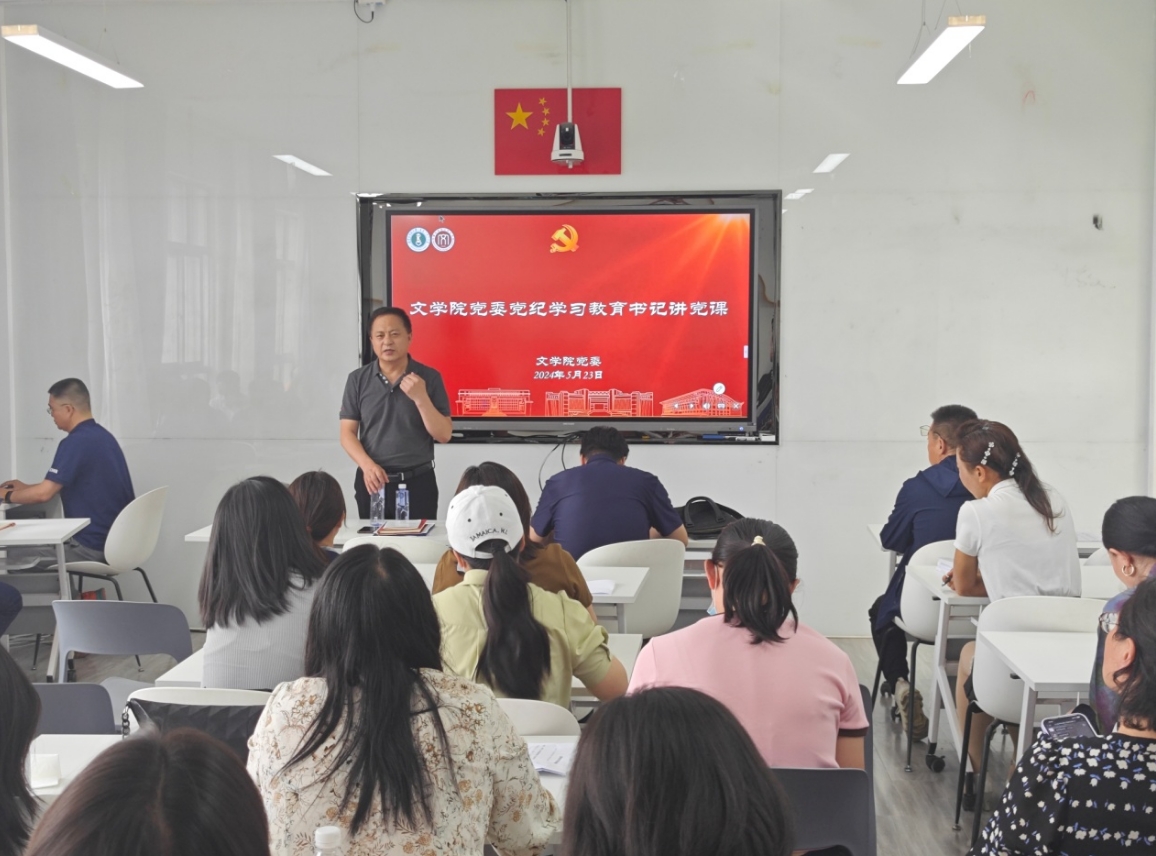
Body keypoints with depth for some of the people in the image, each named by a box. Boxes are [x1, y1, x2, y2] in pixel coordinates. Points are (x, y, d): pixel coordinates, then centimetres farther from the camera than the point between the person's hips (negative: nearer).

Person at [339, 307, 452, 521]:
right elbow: (347, 433, 3)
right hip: (372, 481, 1)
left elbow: (444, 435, -3)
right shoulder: (358, 380, 3)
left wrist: (420, 398, -17)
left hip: (418, 481, -1)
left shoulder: (429, 377, -1)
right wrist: (367, 465, -15)